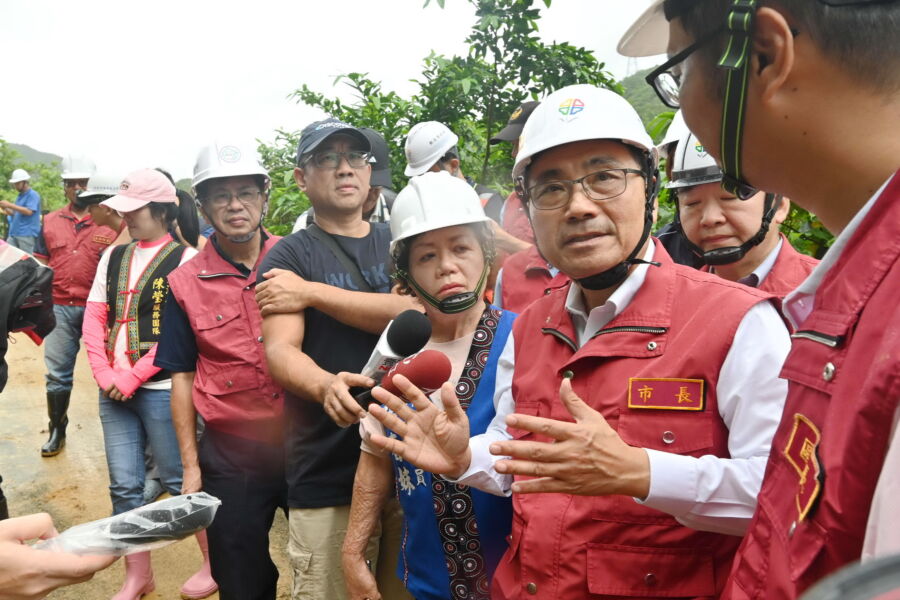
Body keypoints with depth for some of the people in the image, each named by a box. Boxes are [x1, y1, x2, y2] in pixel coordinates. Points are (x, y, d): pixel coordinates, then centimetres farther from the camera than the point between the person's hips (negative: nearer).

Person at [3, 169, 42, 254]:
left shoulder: (33, 195, -5)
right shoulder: (20, 196, 20)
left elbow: (29, 211, -18)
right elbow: (15, 213, 24)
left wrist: (10, 205, -17)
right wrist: (5, 208, 5)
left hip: (27, 234, -8)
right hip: (13, 233, 8)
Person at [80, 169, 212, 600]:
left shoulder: (185, 259, -7)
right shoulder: (113, 257, 11)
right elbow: (94, 319, 8)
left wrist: (132, 377, -14)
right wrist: (104, 374, -5)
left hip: (162, 389, -5)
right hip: (114, 390, 6)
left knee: (181, 481, 4)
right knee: (124, 486, 10)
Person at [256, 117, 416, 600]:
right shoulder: (290, 256, 2)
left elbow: (417, 311, -10)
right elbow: (279, 352, -13)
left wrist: (311, 293, -11)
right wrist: (326, 386, -35)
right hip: (328, 475, -2)